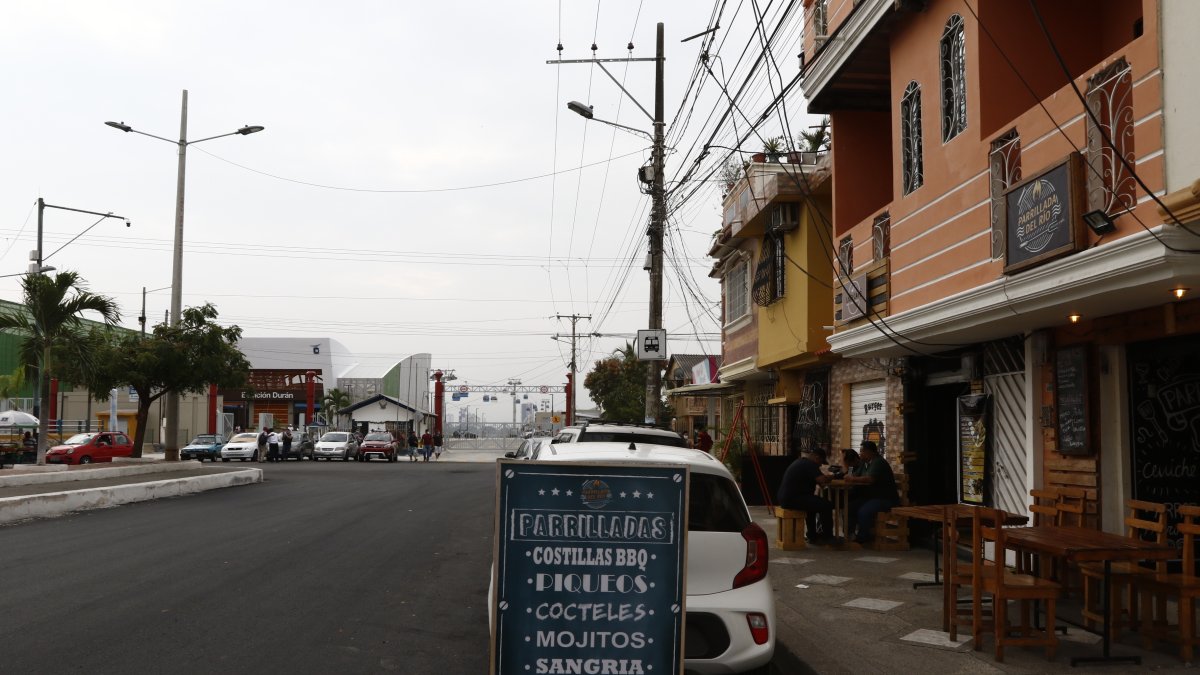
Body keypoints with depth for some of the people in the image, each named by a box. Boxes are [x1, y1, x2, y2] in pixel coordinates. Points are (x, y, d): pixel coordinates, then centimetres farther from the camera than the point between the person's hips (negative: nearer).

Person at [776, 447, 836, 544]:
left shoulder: (799, 462, 21)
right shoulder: (810, 464, -11)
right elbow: (822, 480, -21)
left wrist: (825, 478, 14)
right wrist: (829, 478, 1)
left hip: (784, 498, 11)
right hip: (793, 499, -11)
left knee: (814, 502, 32)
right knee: (827, 505, -10)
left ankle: (813, 536, 33)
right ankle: (828, 537, 5)